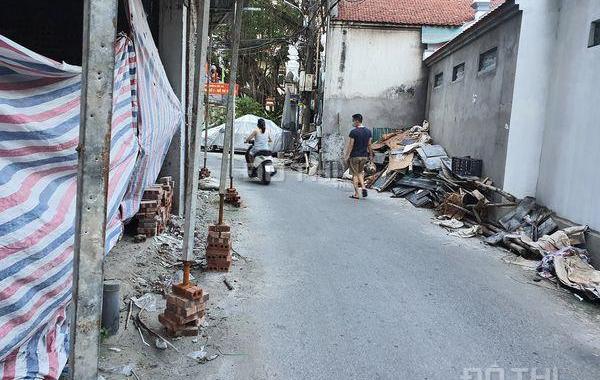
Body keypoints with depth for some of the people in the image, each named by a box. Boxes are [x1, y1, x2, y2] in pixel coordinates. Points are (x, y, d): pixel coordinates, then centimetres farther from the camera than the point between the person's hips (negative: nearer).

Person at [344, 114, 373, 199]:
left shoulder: (353, 132, -14)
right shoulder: (368, 131, 4)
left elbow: (350, 145, -14)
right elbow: (369, 145, 7)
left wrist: (346, 156, -8)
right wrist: (370, 155, 16)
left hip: (354, 156, -6)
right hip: (364, 156, 6)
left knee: (355, 174, 4)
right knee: (360, 172, 22)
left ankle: (356, 194, 7)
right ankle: (363, 187, 3)